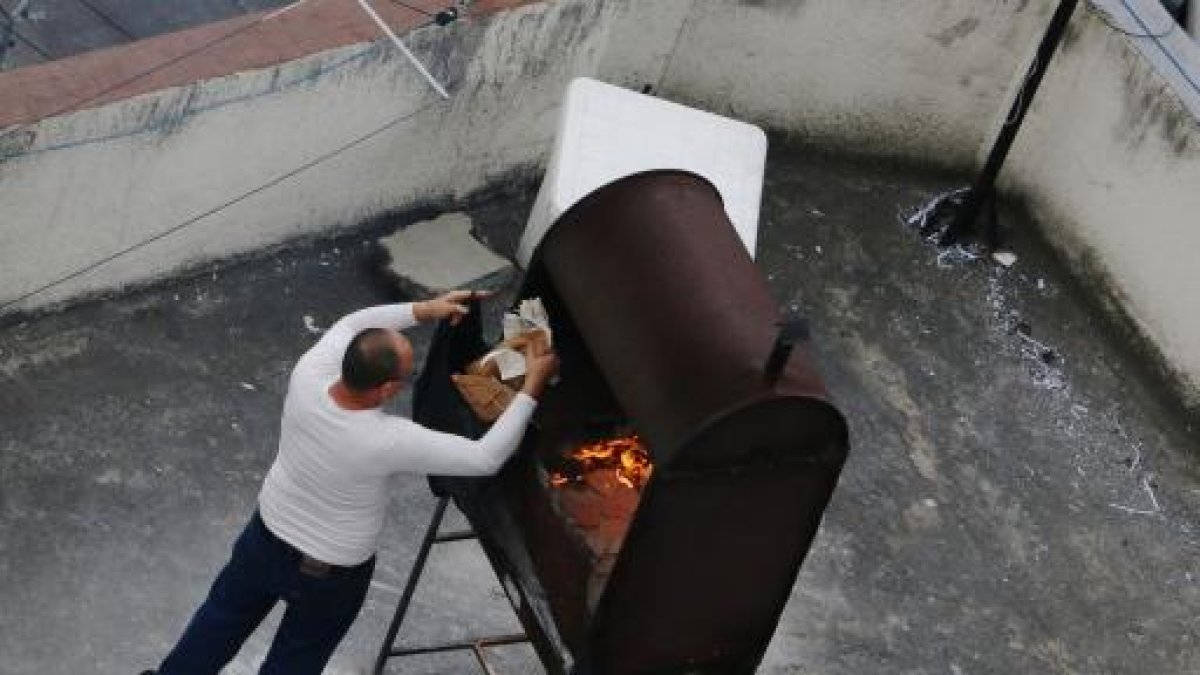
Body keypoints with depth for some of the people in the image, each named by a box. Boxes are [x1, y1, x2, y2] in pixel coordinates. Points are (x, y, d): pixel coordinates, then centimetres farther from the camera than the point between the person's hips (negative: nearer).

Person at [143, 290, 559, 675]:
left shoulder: (307, 376, -26)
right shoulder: (389, 441, -38)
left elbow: (353, 324, -4)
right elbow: (486, 459, -31)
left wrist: (424, 310, -5)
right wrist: (532, 387, -25)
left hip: (267, 534, 4)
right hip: (331, 573, -4)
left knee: (225, 614, 30)